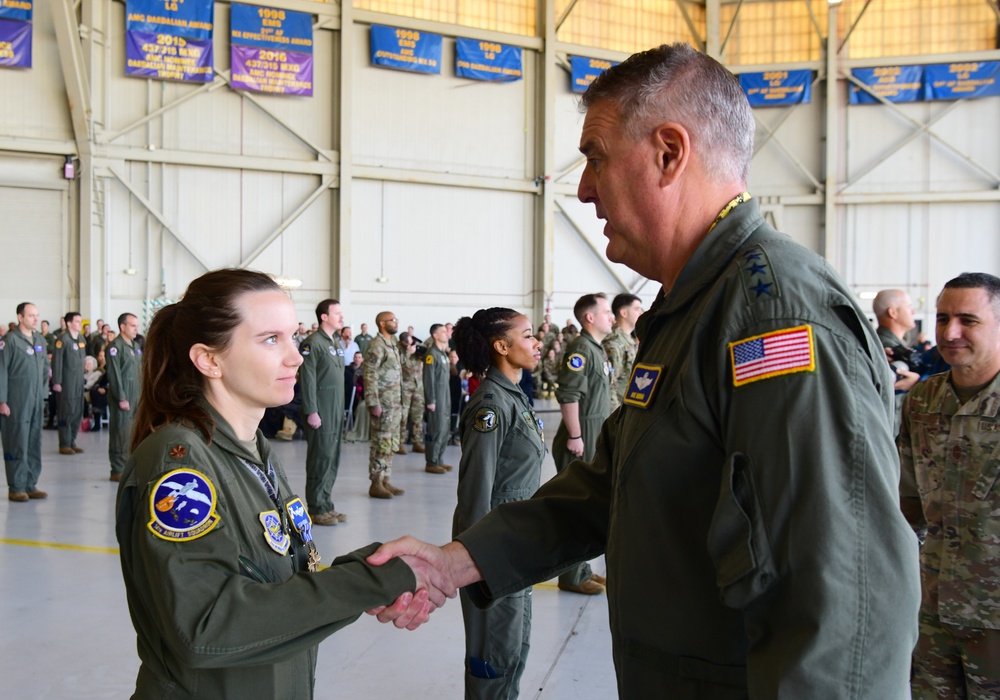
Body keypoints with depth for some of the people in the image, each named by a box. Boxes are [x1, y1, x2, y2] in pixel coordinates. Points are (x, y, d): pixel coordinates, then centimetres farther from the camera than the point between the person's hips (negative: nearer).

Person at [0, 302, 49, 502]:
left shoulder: (40, 339, 10)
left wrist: (43, 392, 11)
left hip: (36, 402, 6)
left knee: (34, 443, 9)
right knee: (17, 443, -1)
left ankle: (31, 484, 18)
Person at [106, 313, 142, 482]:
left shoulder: (136, 346, 17)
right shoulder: (115, 346, -9)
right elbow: (114, 375, -14)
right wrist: (121, 398, -17)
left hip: (136, 397, 8)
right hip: (122, 397, -8)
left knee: (133, 434, 10)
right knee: (121, 433, -4)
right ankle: (118, 470, 2)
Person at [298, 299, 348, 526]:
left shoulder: (338, 343, 15)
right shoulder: (313, 343, -11)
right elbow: (307, 379, -15)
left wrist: (341, 409, 15)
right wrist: (311, 411, -18)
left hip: (337, 409, 8)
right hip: (321, 410, -8)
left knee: (333, 458, 12)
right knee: (321, 458, -4)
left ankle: (326, 504, 21)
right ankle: (316, 509, 5)